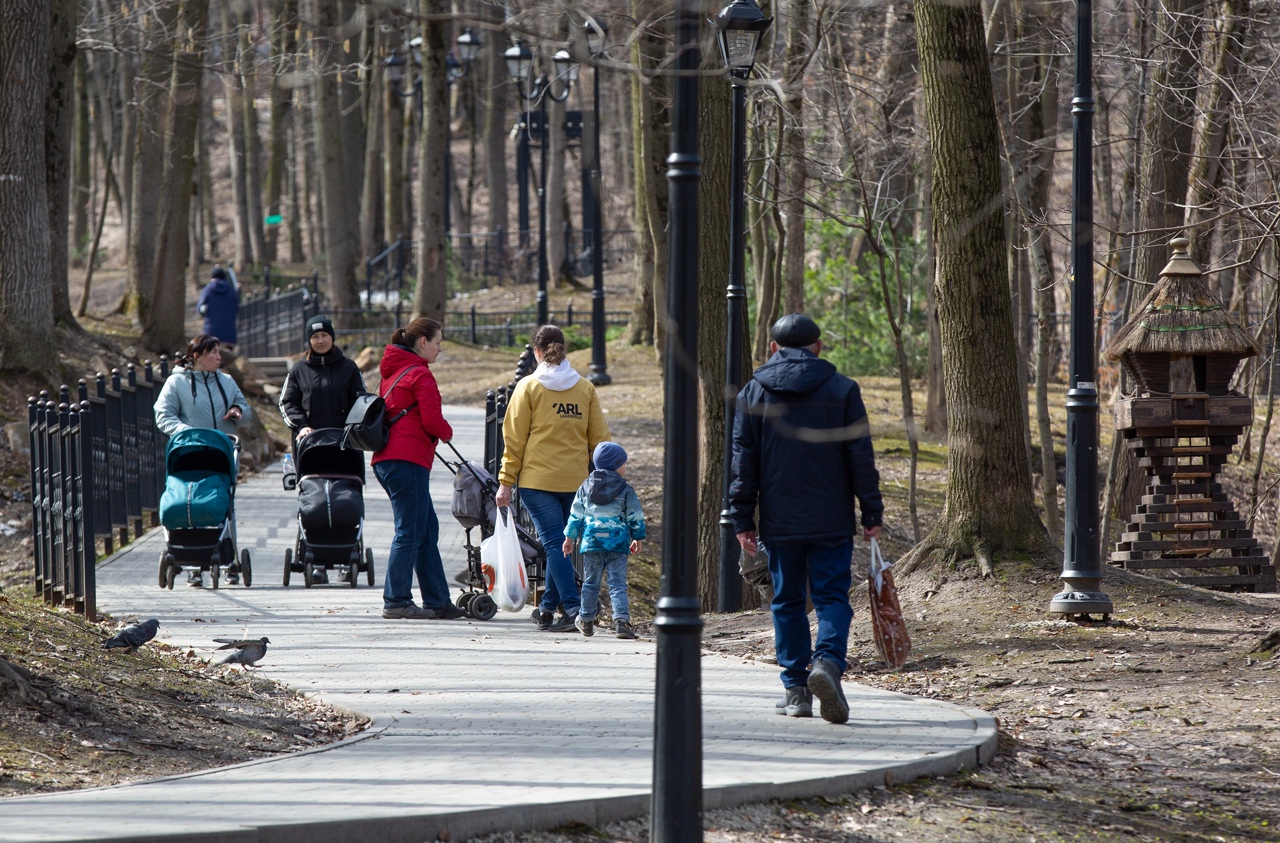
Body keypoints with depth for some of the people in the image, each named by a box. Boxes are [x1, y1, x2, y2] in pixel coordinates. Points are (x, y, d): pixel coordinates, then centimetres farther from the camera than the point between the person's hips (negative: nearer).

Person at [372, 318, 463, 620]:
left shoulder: (393, 371, 20)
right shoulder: (420, 374, -9)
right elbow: (432, 420, -15)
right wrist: (447, 433, 6)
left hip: (387, 459, 10)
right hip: (408, 461, -10)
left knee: (427, 530, 12)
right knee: (410, 532, -6)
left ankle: (437, 601, 14)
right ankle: (396, 601, -5)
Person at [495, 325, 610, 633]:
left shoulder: (528, 387, -1)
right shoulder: (585, 388, 9)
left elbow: (515, 439, -2)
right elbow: (599, 437, 9)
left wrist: (506, 483, 1)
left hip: (538, 479, -3)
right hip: (576, 481, 3)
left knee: (555, 543, -5)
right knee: (563, 543, 14)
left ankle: (572, 608, -16)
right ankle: (548, 607, 21)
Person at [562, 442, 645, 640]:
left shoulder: (585, 488, 7)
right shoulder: (625, 490, 0)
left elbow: (576, 515, 9)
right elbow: (635, 517, 5)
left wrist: (570, 537, 17)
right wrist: (638, 538, 17)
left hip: (591, 541, 2)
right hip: (617, 542, -2)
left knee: (591, 582, 13)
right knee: (617, 583, -4)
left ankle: (586, 621, 21)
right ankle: (621, 620, -18)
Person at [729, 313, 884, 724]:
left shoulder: (753, 393, 4)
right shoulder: (843, 390, 2)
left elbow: (743, 461, 3)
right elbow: (861, 457, 1)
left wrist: (743, 520, 5)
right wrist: (871, 513, 5)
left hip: (779, 521, 1)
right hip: (831, 521, -1)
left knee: (787, 601, 10)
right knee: (832, 597, 1)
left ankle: (796, 687, 9)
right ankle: (828, 660, -24)